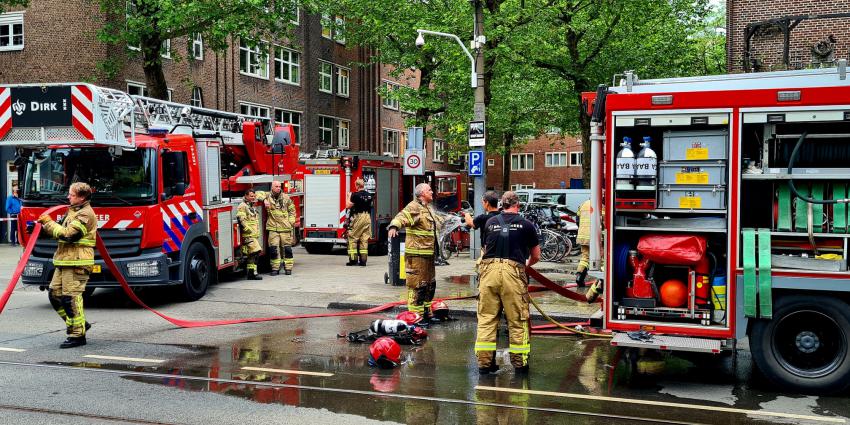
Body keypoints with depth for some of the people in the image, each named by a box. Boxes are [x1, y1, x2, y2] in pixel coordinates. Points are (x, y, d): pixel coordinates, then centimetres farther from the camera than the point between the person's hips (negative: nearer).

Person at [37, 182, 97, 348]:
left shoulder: (85, 214, -13)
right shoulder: (73, 211, 21)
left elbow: (67, 234, -21)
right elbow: (61, 232, 23)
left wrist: (48, 222, -10)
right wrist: (47, 223, 7)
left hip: (77, 262, -10)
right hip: (65, 261, 10)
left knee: (71, 297, -9)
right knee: (54, 293, 11)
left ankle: (78, 335, -2)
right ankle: (79, 323, 21)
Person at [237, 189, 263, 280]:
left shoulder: (252, 207, 23)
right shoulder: (242, 206, -8)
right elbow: (241, 220, -19)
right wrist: (249, 230, -19)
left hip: (254, 235, 10)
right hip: (248, 235, -10)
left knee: (252, 255, 10)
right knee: (255, 252, -17)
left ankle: (251, 274, 14)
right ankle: (253, 273, -16)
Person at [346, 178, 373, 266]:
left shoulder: (355, 195, -12)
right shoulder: (369, 195, 8)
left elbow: (348, 206, -11)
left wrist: (349, 197, 6)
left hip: (358, 217, -6)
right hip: (367, 217, 6)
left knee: (352, 239, 1)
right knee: (365, 239, 7)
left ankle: (353, 259, -3)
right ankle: (363, 260, 7)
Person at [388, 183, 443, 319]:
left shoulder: (429, 208, 19)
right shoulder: (414, 207, -12)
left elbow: (438, 220, 39)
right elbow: (402, 217, -30)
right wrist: (394, 226, -50)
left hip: (429, 253, 10)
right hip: (417, 253, -10)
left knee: (430, 284, 18)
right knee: (417, 284, -7)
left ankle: (427, 313, 30)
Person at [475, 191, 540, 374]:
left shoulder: (490, 222, 18)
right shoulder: (526, 224, 11)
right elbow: (536, 256, 20)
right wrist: (526, 264, 40)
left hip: (489, 268, 2)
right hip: (513, 270, -2)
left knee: (486, 318, 9)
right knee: (517, 320, 8)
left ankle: (485, 362, 11)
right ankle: (519, 362, 15)